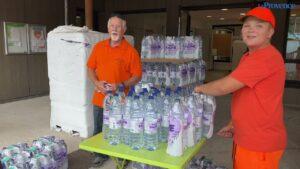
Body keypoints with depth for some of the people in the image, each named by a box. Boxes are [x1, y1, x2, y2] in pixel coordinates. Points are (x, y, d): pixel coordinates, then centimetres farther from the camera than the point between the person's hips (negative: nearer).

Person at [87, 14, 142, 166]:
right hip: (100, 98, 4)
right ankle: (101, 154, 39)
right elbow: (90, 68, 10)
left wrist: (120, 85, -20)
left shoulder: (130, 51, -9)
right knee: (98, 130, 17)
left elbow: (137, 76, -8)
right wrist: (96, 82, -8)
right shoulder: (98, 47, 4)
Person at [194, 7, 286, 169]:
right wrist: (234, 124, 13)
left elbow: (224, 87, -25)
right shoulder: (249, 57, 12)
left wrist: (199, 88, -8)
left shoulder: (266, 57, -23)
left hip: (259, 143, -9)